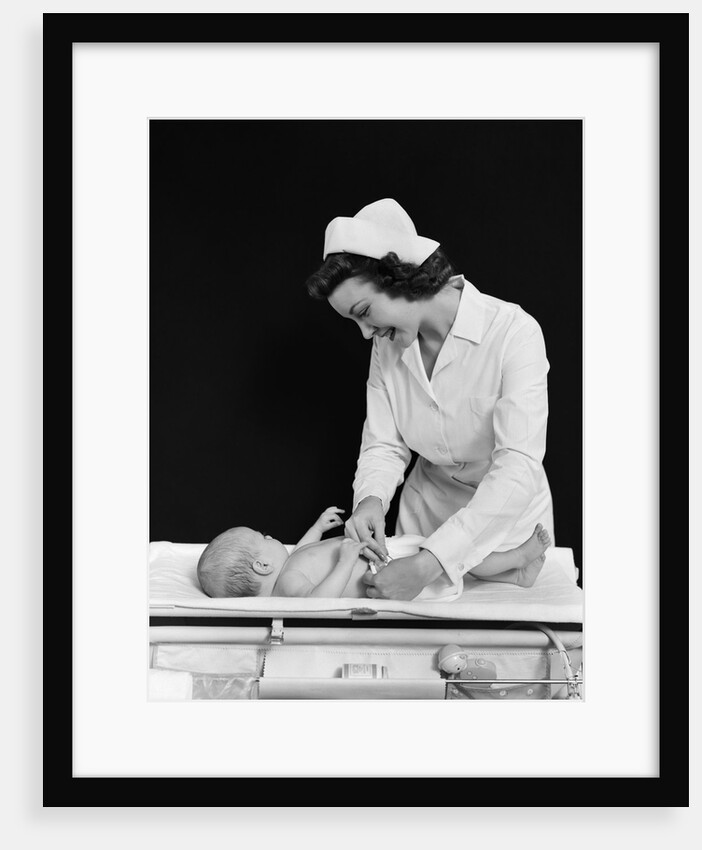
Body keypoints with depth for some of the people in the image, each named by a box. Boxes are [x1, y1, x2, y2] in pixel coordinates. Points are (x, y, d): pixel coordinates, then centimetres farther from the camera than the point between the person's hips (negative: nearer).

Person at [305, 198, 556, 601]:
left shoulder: (512, 331, -27)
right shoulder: (388, 345, -8)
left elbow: (519, 467, -35)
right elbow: (384, 445, -5)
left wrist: (429, 563, -42)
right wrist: (371, 499, -29)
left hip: (505, 520, -4)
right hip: (425, 513, 4)